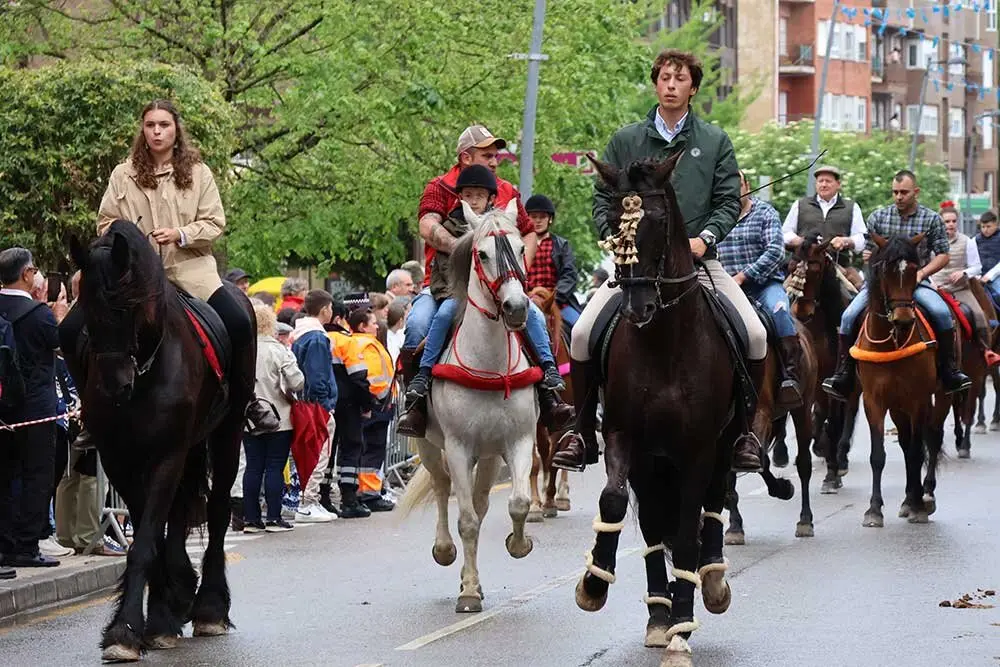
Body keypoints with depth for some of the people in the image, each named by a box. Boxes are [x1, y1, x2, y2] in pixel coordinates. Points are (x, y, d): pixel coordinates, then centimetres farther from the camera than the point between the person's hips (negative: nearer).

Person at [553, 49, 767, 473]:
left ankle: (742, 429, 2)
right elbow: (603, 200, 9)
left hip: (697, 259, 0)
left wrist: (705, 237, -13)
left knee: (755, 336, -16)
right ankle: (583, 432, -3)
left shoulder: (715, 142, 9)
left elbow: (729, 201, 5)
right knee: (582, 335, -18)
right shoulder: (626, 141, 10)